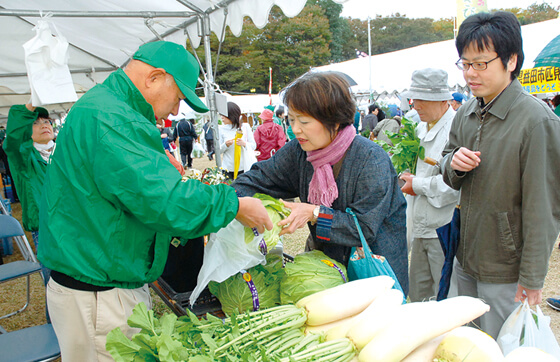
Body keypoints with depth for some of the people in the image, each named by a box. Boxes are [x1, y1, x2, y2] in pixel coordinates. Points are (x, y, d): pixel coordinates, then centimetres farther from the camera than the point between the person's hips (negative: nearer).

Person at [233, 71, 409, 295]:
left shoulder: (371, 160, -24)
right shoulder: (297, 152, -7)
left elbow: (365, 227, -23)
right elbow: (258, 179, -2)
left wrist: (314, 214, -32)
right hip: (324, 258, 5)